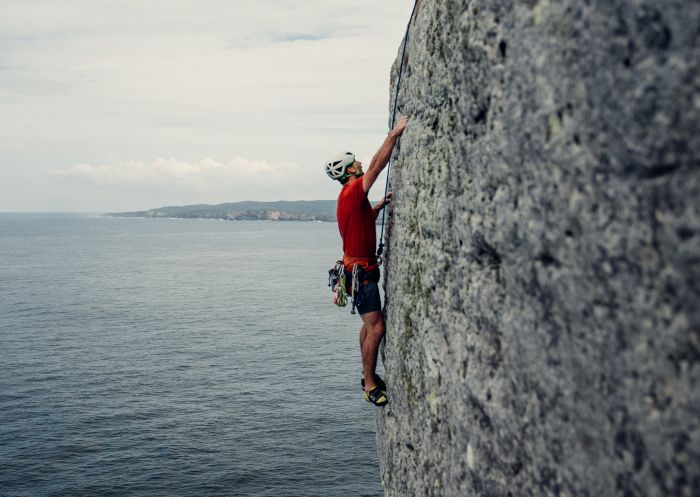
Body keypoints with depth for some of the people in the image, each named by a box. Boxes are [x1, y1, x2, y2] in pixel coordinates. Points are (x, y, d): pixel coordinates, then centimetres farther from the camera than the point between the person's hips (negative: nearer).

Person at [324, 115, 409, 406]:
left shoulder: (351, 198, 15)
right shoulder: (352, 192, -16)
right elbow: (377, 165, -23)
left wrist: (381, 205, 21)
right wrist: (394, 134, -20)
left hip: (363, 268, 11)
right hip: (361, 270, -11)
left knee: (370, 325, 17)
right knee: (376, 327, -12)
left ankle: (368, 376, 27)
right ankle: (370, 386, -6)